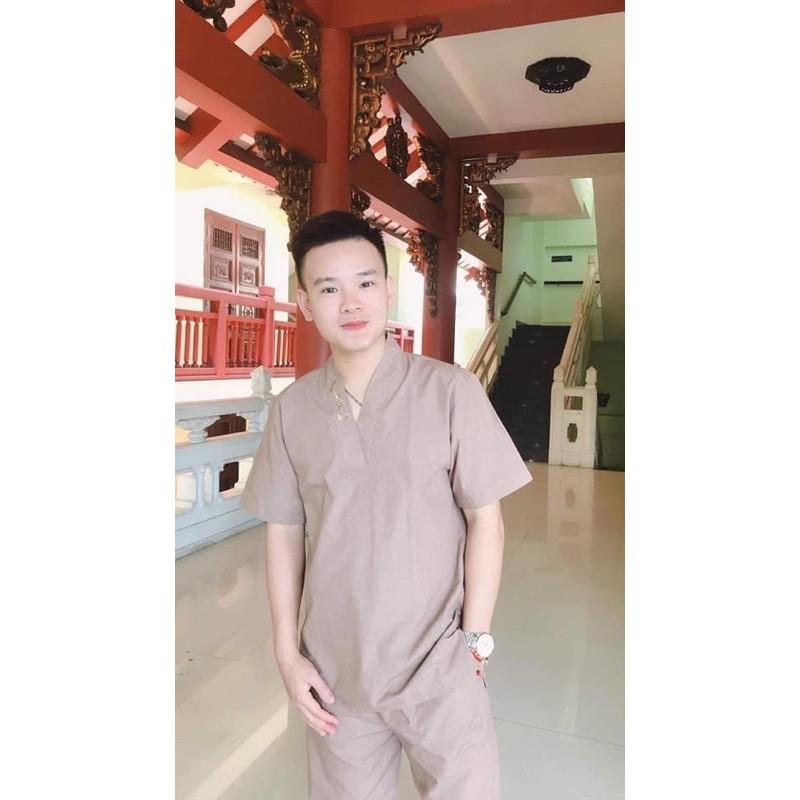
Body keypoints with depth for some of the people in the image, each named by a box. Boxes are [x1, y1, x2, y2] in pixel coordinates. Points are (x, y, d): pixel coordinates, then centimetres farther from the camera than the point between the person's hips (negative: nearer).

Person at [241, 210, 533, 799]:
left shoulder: (451, 390, -13)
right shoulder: (291, 408, -4)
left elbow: (485, 520, -7)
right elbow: (284, 533, 2)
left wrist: (475, 638, -6)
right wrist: (287, 652, 2)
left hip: (438, 663, -2)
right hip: (335, 666, 3)